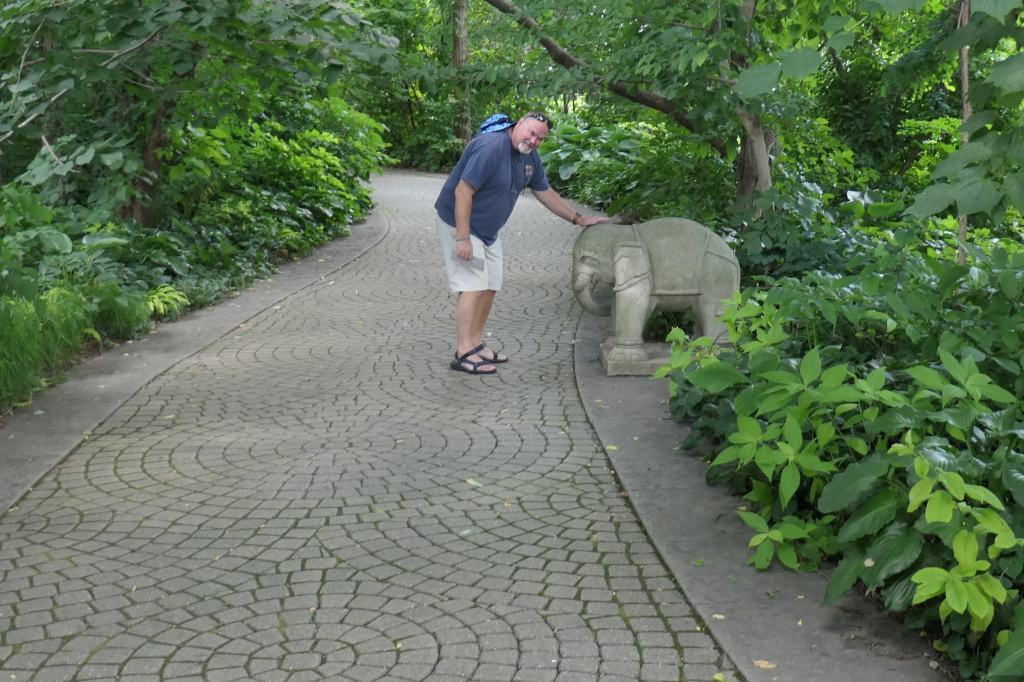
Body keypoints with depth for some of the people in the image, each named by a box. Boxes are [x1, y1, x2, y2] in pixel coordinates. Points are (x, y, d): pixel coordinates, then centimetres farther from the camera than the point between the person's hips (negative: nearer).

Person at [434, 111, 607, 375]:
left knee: (489, 286, 10)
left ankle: (475, 345, 20)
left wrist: (579, 219, 14)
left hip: (489, 231, 9)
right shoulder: (491, 147, -27)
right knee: (473, 286, -14)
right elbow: (463, 191, -29)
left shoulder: (530, 158, 2)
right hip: (460, 224, -9)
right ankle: (463, 354, -13)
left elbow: (545, 192, 15)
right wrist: (462, 238, -30)